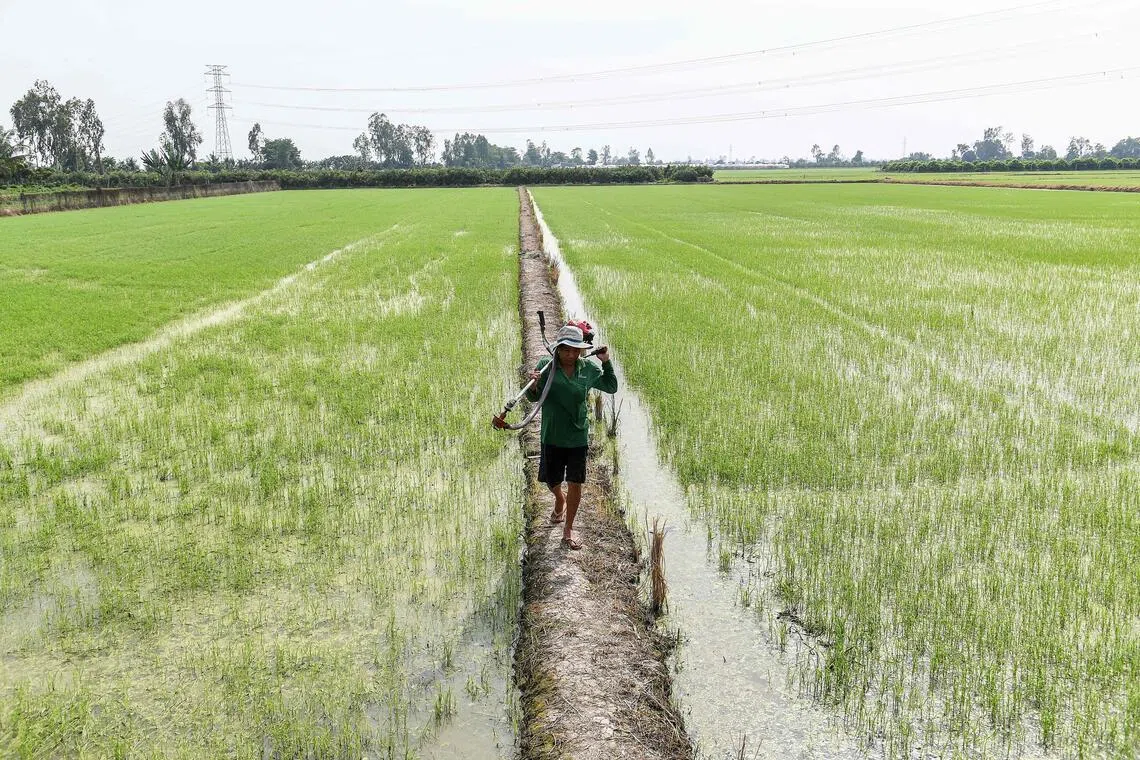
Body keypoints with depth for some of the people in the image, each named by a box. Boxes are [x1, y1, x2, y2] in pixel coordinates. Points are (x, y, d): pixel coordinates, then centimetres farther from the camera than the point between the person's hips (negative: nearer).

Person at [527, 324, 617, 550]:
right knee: (551, 480, 16)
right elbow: (533, 398, -3)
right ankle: (560, 501, 52)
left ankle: (568, 531, 17)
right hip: (552, 436, 0)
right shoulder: (546, 366, -10)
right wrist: (534, 385, -26)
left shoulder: (588, 369, -4)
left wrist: (606, 362, -2)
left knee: (575, 483, 2)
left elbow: (611, 387, 12)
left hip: (578, 436, 0)